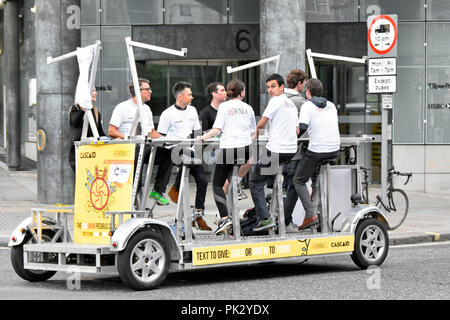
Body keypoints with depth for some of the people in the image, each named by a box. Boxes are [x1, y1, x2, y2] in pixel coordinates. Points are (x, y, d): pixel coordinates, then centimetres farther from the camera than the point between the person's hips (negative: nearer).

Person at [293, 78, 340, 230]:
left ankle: (310, 215, -9)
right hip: (335, 149, 6)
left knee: (299, 181, 5)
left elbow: (302, 127, -15)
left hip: (317, 150, -6)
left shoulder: (308, 105, -4)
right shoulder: (331, 105, 15)